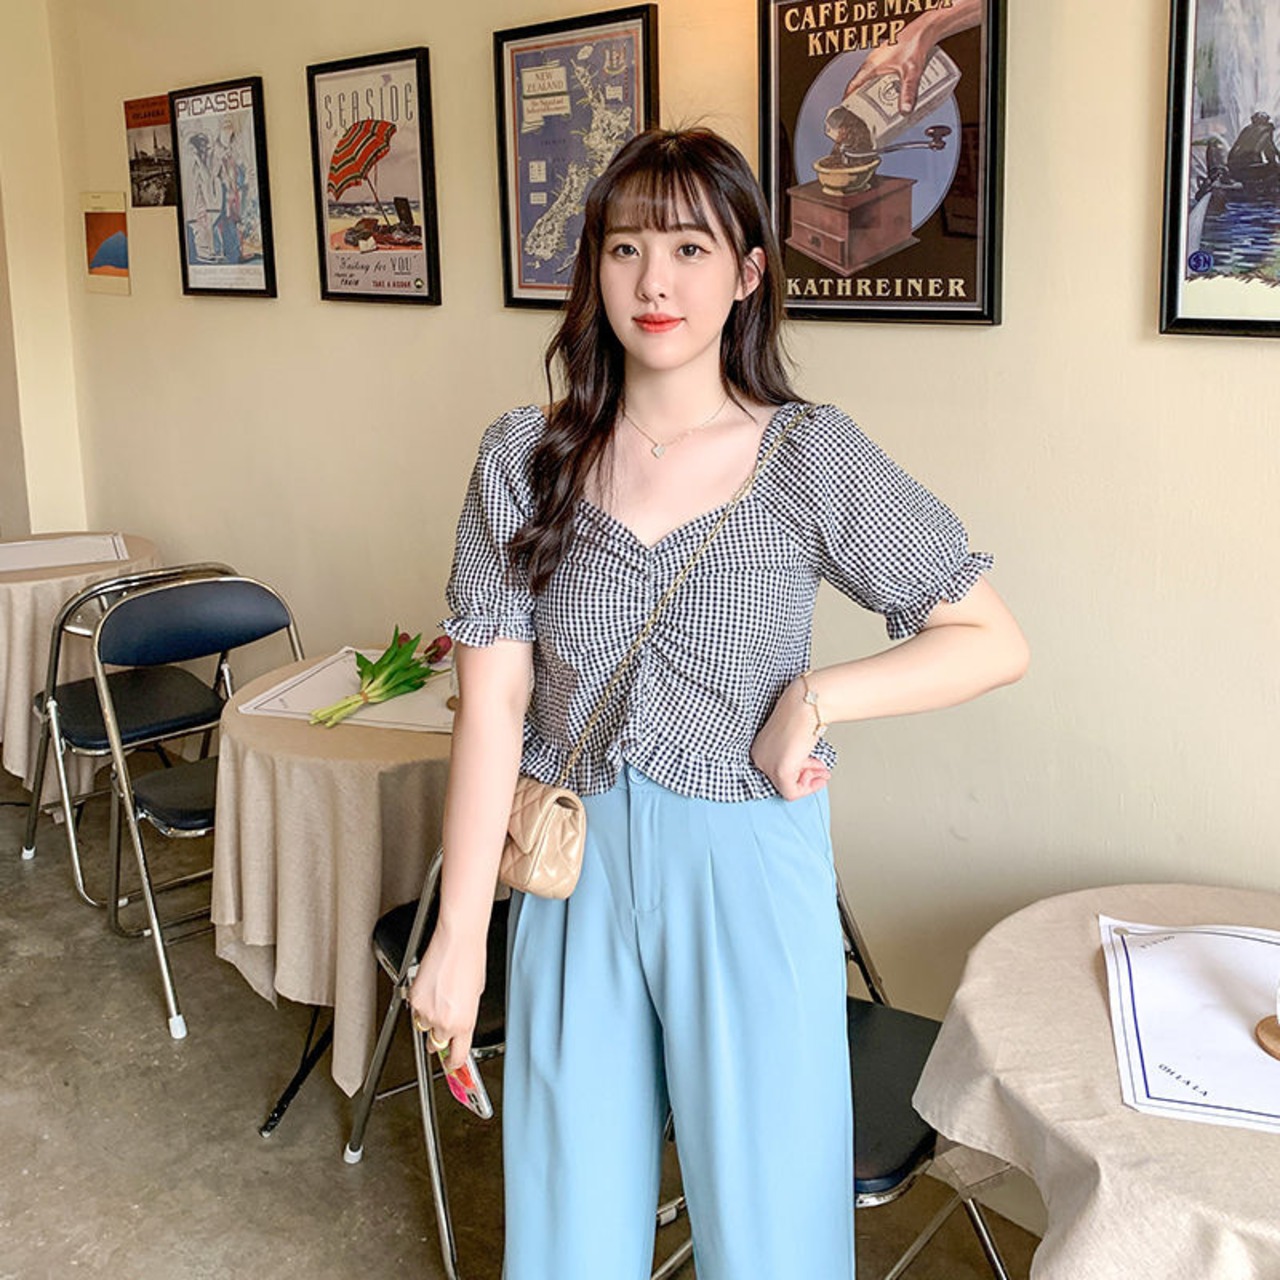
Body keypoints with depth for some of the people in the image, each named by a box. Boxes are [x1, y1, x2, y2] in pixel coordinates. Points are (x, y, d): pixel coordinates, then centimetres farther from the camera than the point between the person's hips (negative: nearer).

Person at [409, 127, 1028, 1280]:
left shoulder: (813, 461, -7)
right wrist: (460, 934, -8)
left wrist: (815, 698, -16)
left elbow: (994, 642, -4)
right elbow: (494, 697, -6)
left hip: (749, 875, -1)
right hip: (577, 868, 2)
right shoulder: (526, 460, -3)